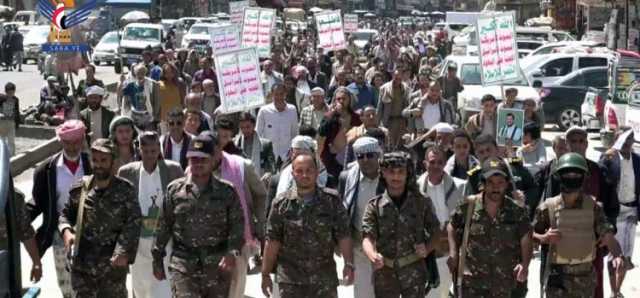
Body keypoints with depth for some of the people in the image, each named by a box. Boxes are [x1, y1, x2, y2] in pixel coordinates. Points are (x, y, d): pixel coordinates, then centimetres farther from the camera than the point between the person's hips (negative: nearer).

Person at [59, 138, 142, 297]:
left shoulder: (125, 190, -5)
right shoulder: (80, 188, 2)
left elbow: (133, 223, -9)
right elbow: (66, 214, 14)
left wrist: (125, 251, -22)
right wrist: (66, 231, -7)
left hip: (113, 265, -2)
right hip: (82, 263, 2)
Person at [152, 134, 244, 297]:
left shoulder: (227, 192, 2)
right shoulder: (175, 190, 4)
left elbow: (237, 226, -1)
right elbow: (163, 226, 8)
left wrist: (232, 252, -16)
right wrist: (158, 258, 9)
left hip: (218, 265, 1)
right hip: (183, 264, -1)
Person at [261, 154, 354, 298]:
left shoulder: (332, 200, 0)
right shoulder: (281, 203, -1)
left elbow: (343, 235, -1)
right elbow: (272, 241, 0)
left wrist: (349, 264, -12)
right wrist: (265, 274, -2)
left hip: (325, 279, 1)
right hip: (290, 281, 0)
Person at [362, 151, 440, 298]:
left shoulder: (421, 202, 1)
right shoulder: (374, 205, -1)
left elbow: (435, 230, 13)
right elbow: (368, 237, -12)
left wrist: (427, 249, -6)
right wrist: (374, 256, -33)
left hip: (414, 272, 0)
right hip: (384, 272, 1)